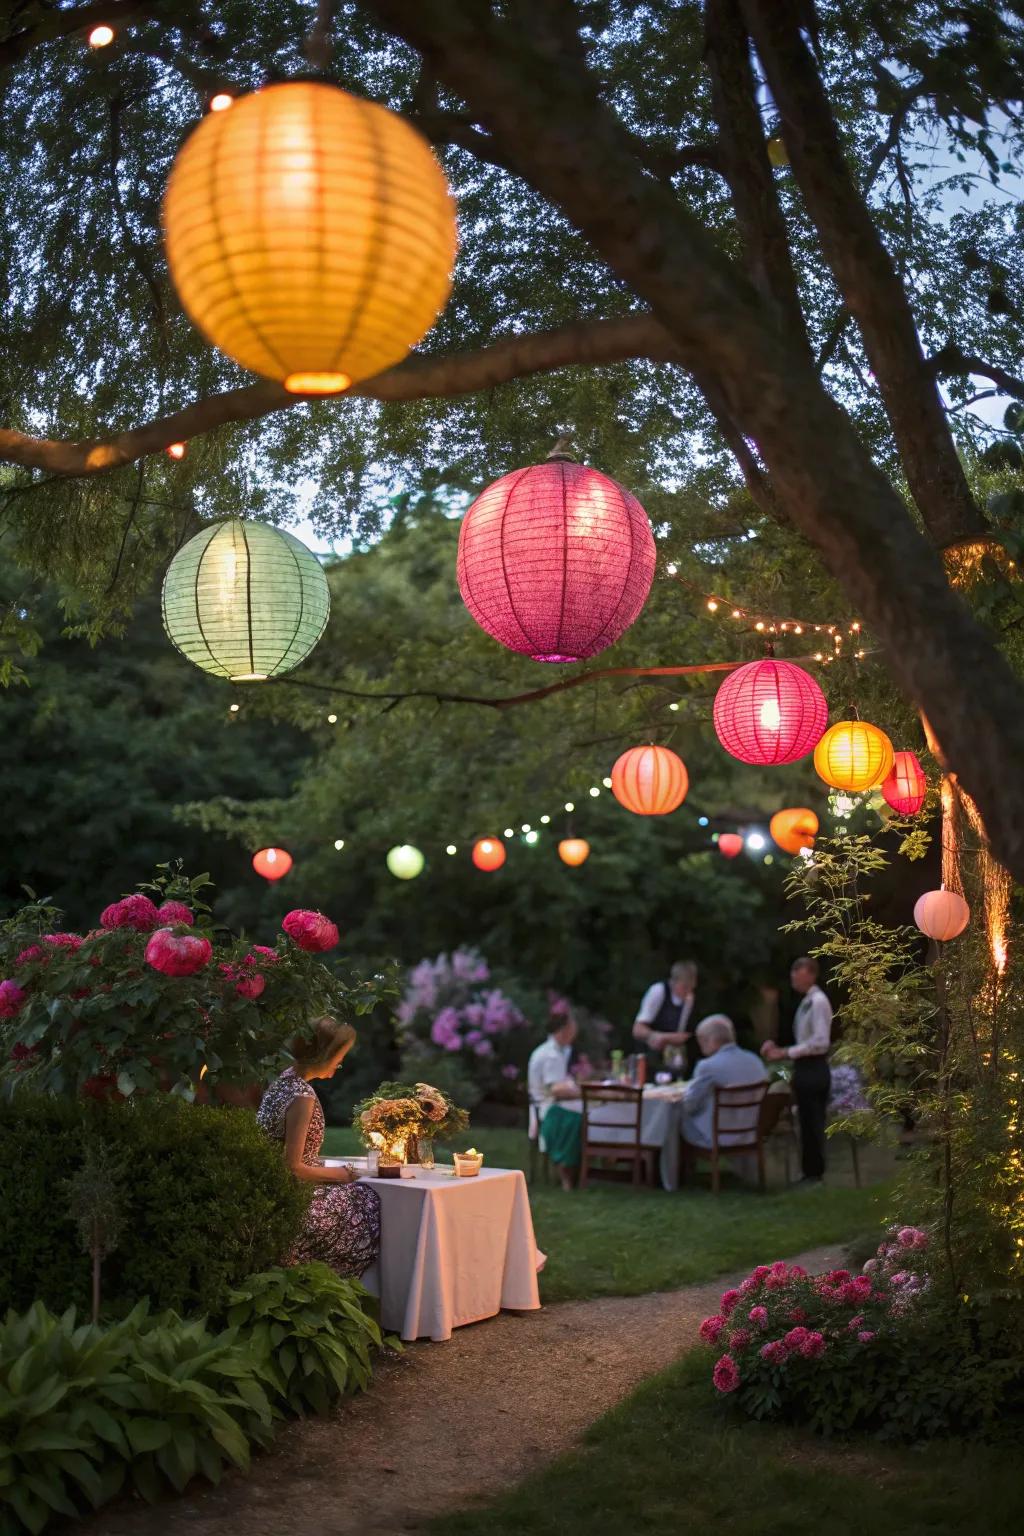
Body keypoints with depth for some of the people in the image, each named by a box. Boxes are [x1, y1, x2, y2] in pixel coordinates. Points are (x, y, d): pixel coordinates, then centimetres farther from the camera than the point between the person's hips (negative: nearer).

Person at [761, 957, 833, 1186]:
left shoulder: (818, 1001, -15)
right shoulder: (806, 1002, 13)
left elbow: (820, 1042, -21)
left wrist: (786, 1052, -18)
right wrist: (781, 1050, 7)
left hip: (814, 1070, -9)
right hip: (805, 1069, 9)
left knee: (813, 1124, -2)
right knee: (807, 1123, 14)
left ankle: (815, 1175, 6)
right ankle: (809, 1173, 22)